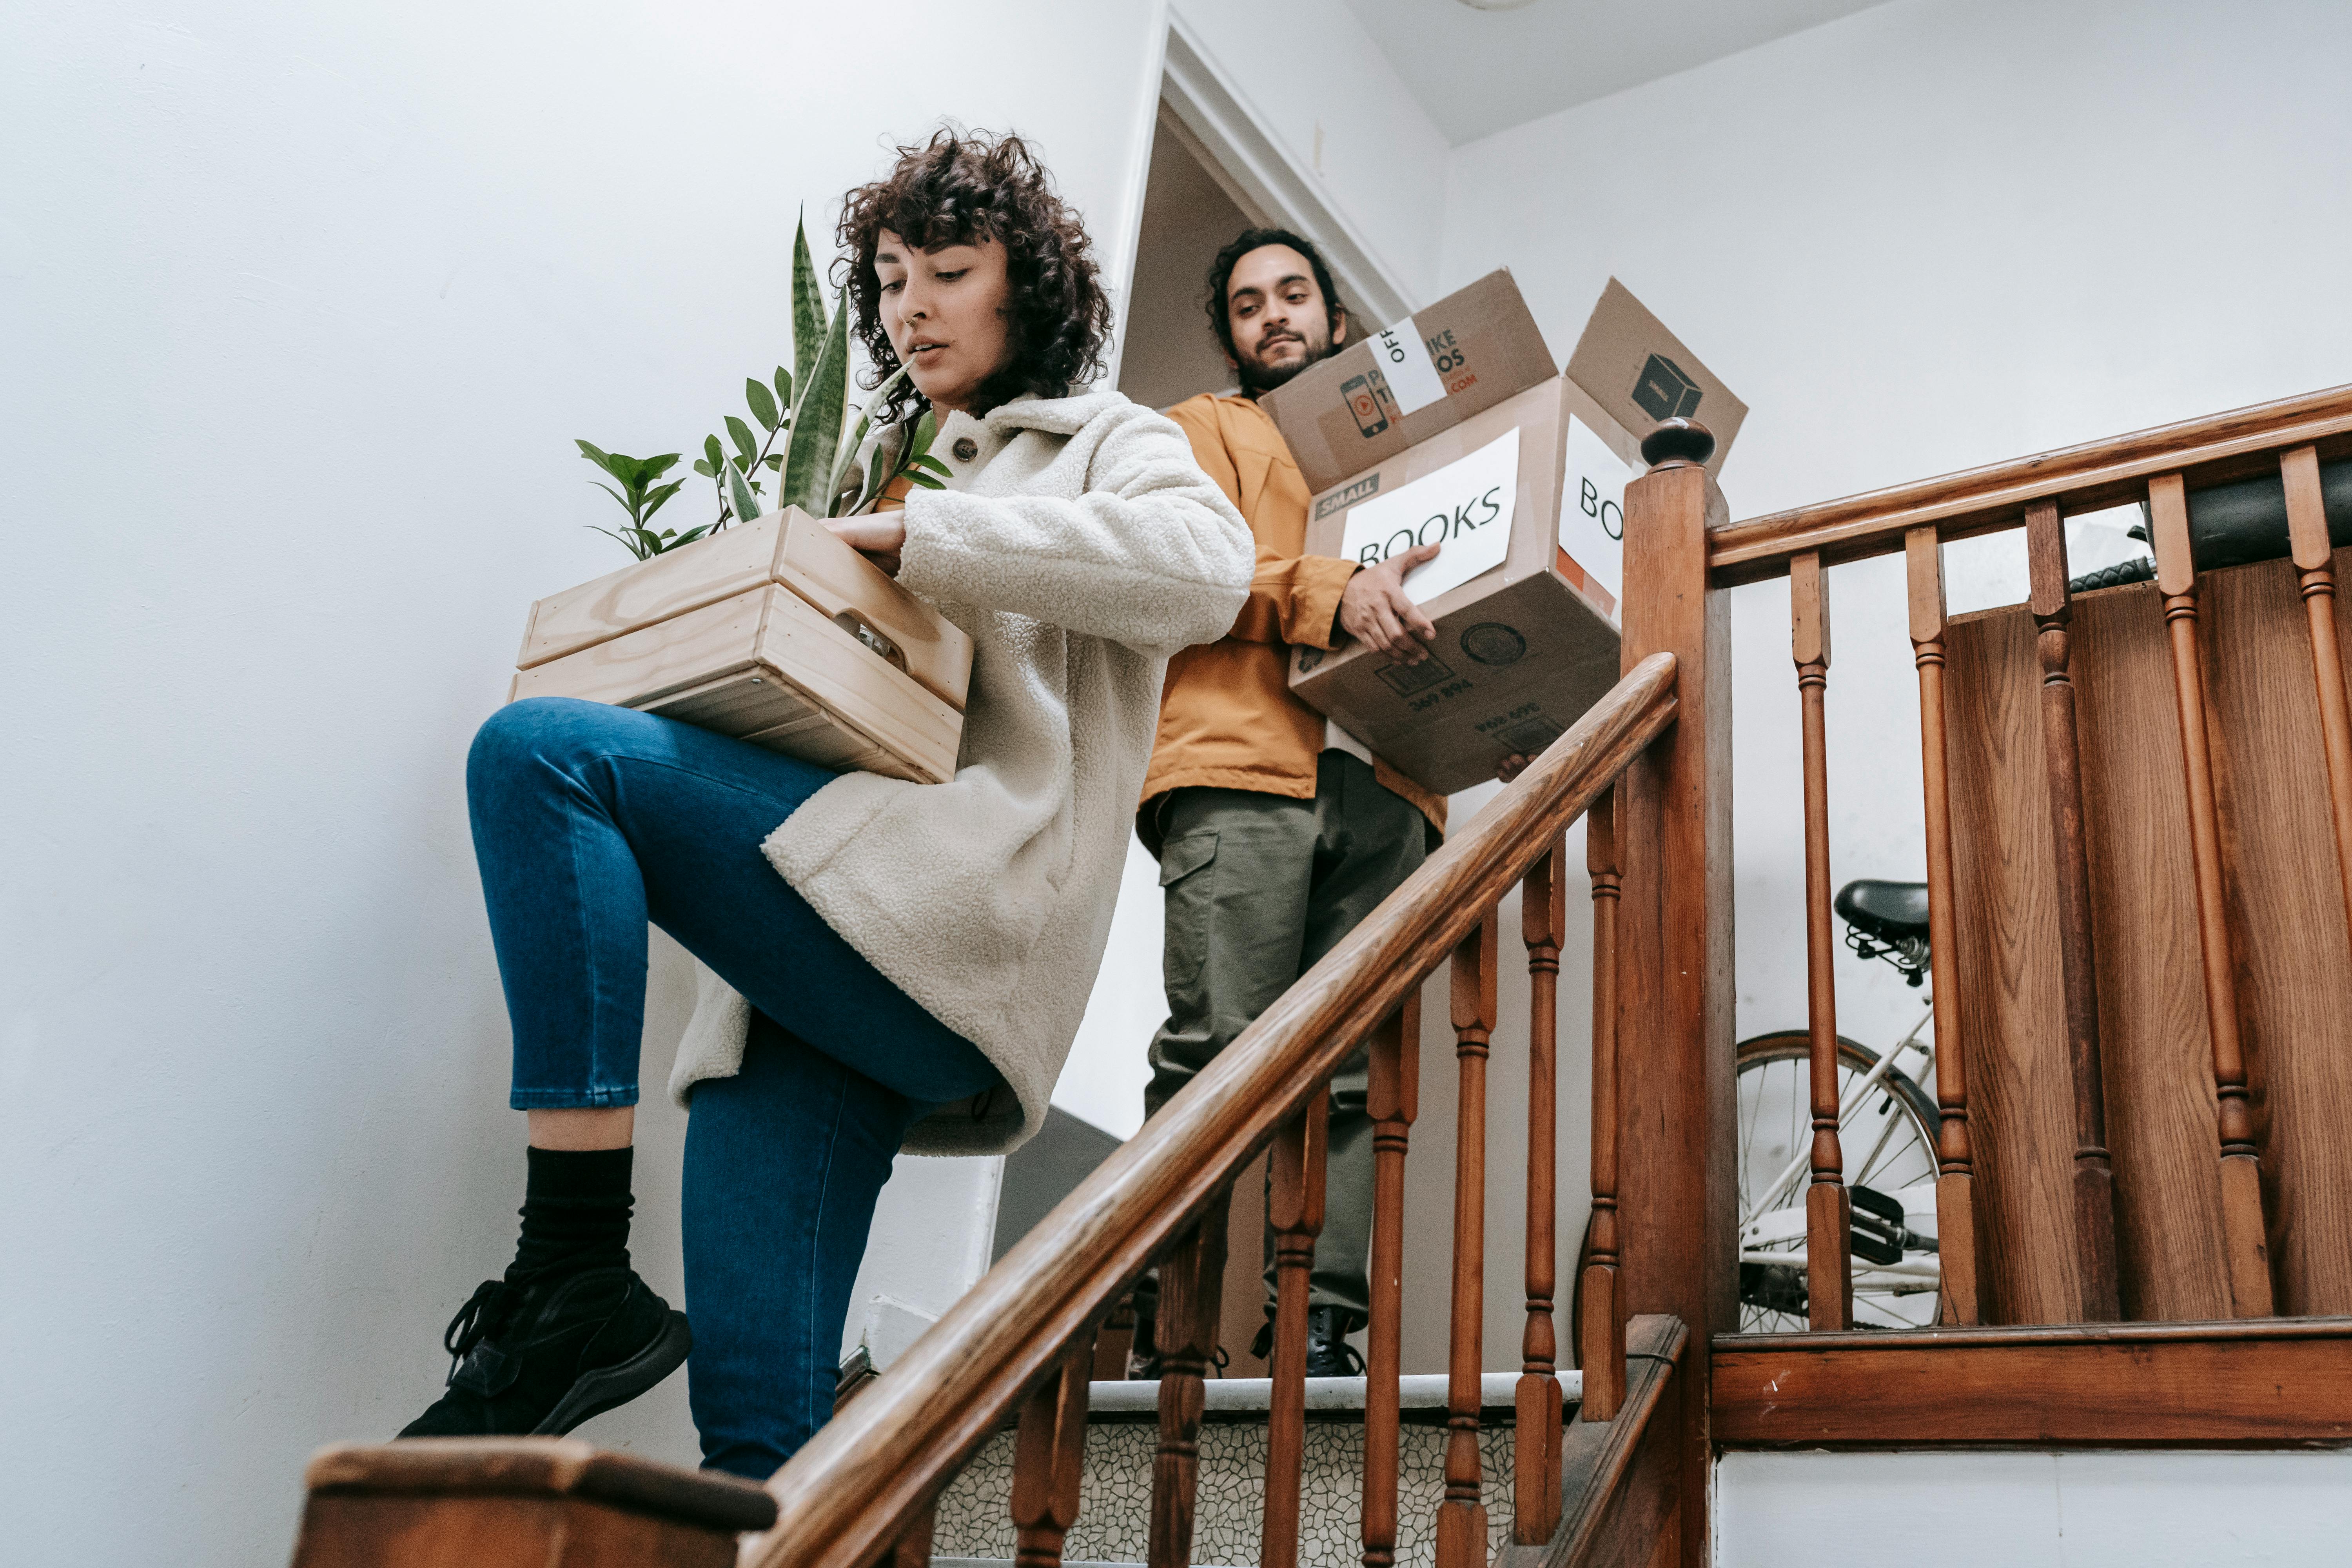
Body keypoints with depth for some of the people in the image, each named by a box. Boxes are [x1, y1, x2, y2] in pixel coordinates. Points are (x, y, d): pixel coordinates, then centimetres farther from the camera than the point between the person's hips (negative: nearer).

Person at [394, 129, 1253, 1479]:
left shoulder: (1106, 444, 16)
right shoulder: (899, 480, 36)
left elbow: (1208, 568, -9)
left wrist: (924, 539, -9)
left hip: (963, 916, -7)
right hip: (845, 969, 7)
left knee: (541, 748, -23)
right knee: (761, 1426, -4)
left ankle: (578, 1278, -25)